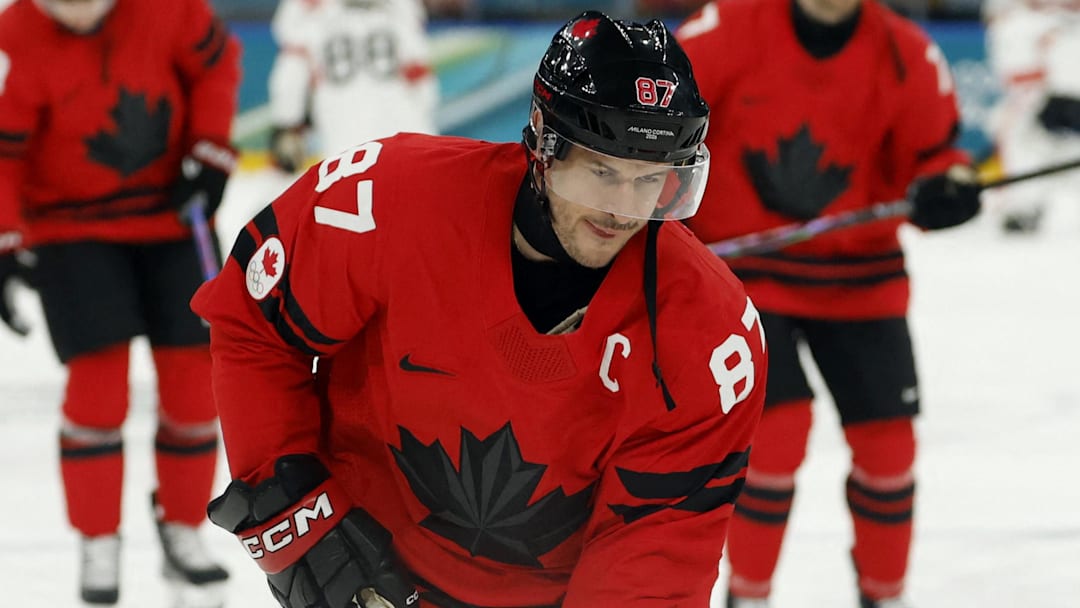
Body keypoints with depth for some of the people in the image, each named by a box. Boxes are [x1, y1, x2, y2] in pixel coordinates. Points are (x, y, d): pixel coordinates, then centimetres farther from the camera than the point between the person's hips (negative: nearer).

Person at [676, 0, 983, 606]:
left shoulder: (907, 53, -9)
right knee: (778, 425, -16)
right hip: (741, 267, -3)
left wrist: (947, 184, -23)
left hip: (859, 274, 3)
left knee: (888, 441, 3)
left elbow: (932, 152, -1)